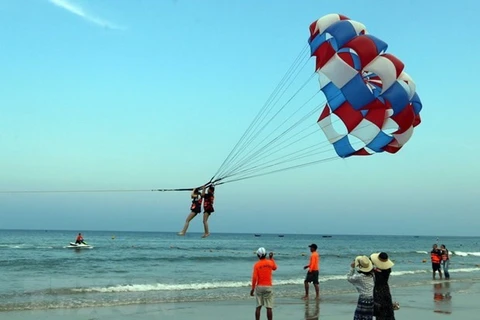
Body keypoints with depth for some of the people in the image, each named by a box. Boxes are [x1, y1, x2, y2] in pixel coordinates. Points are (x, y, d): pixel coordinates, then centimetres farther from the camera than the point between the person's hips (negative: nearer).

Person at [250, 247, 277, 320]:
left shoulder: (256, 265, -6)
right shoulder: (270, 262, 0)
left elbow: (254, 277, -12)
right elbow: (275, 268, 24)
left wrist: (252, 288, -5)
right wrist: (271, 258, 30)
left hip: (259, 287, 0)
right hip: (268, 287, 0)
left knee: (258, 307, 7)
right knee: (269, 307, -1)